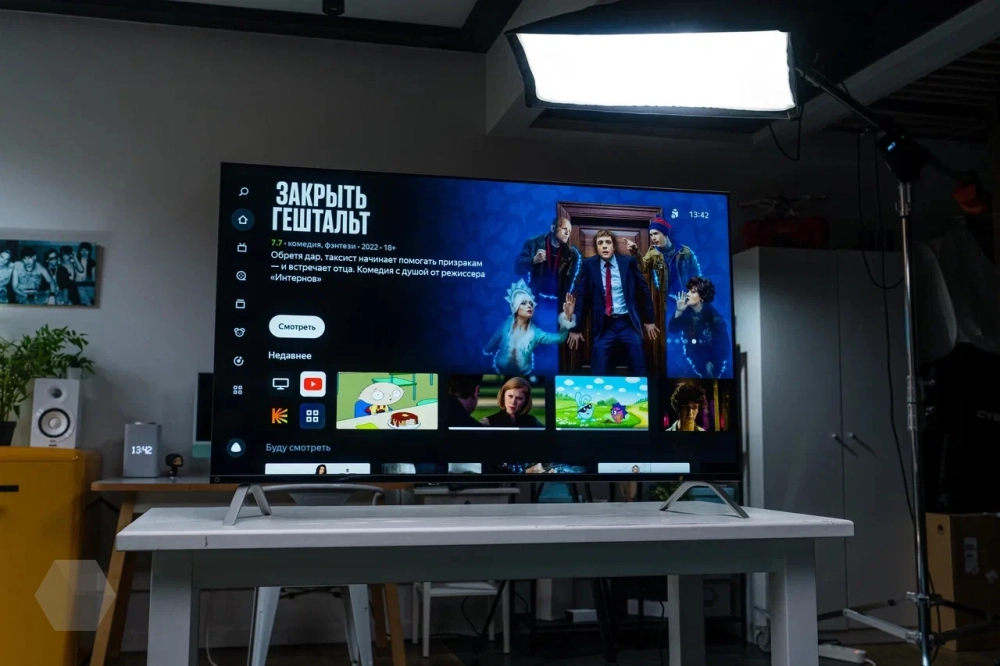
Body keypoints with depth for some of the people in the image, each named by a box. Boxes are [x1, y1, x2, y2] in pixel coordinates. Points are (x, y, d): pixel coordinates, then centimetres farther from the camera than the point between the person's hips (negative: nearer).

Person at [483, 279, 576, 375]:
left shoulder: (535, 332, -8)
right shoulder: (506, 326, -8)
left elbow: (558, 338, -24)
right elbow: (488, 348, 5)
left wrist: (567, 318, -36)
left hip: (523, 375, 1)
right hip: (500, 372, -1)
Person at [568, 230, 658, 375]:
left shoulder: (628, 262, 1)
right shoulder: (589, 265, 0)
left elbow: (643, 290, 9)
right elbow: (581, 296, 4)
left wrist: (649, 320, 10)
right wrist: (576, 328, 3)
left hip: (628, 323, 1)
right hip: (603, 326, 0)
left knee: (639, 373, 4)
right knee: (599, 375, -2)